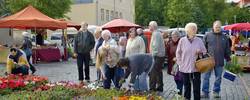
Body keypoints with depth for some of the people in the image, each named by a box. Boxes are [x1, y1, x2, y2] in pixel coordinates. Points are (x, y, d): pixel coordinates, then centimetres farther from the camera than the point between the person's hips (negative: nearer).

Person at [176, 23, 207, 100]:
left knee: (197, 86, 3)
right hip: (185, 67, 0)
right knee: (186, 85, 12)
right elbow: (178, 53, 6)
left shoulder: (199, 41, 2)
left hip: (196, 67, 1)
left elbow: (204, 51, 9)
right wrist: (180, 63, 1)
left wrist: (200, 52, -12)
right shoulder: (182, 40, -1)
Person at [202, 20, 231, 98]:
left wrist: (228, 59, 12)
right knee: (206, 77, 2)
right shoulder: (208, 36, 1)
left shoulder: (224, 37, 8)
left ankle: (216, 92, 24)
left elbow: (227, 49, 13)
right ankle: (205, 92, 11)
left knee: (218, 78, 11)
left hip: (220, 61, 2)